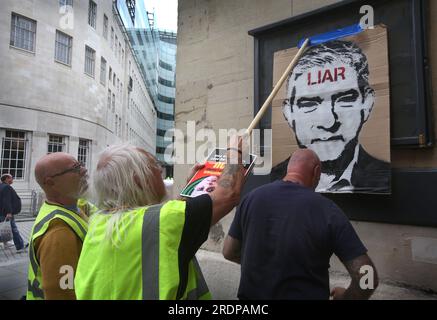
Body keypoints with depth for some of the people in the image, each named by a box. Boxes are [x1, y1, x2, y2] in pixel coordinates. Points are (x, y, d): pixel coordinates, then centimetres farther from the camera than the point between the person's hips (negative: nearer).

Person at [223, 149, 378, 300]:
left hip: (252, 293, 3)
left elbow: (229, 252, 0)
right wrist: (345, 296, 3)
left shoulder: (252, 197, -9)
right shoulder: (328, 211, -17)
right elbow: (367, 278, -17)